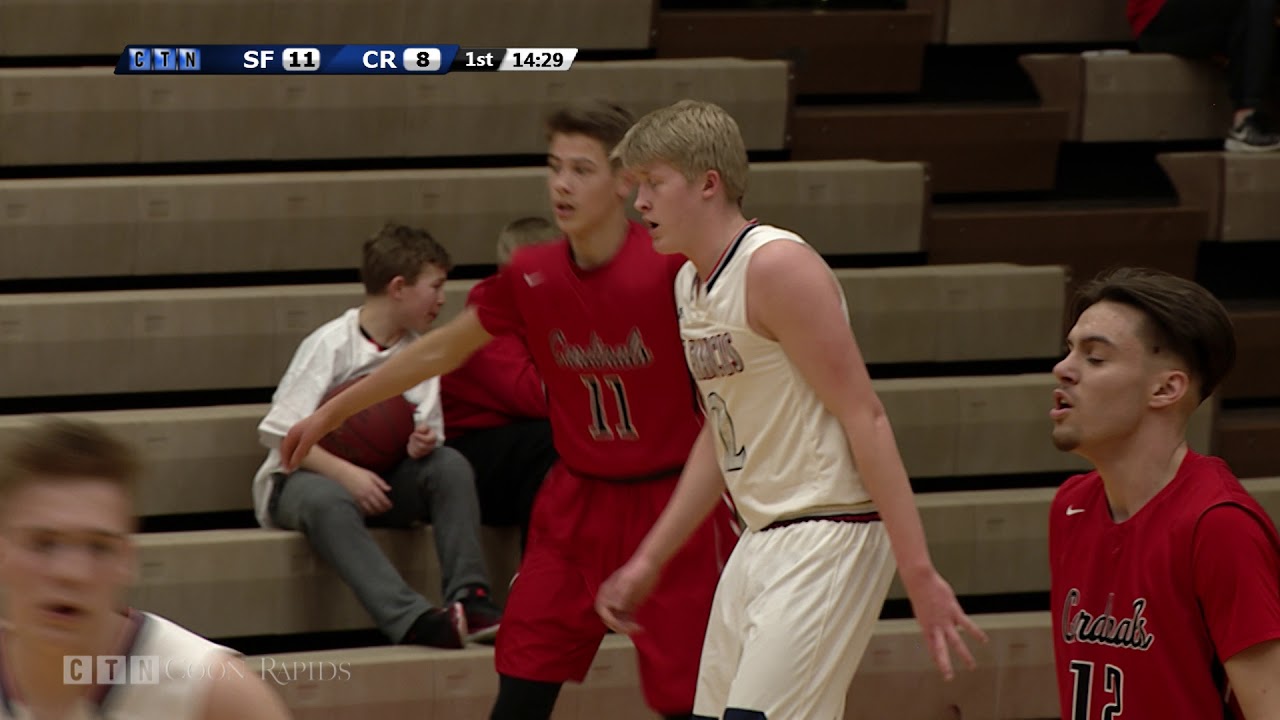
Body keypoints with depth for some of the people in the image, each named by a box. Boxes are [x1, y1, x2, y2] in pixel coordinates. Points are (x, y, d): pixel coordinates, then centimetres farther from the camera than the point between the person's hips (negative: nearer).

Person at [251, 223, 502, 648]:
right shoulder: (330, 344, -10)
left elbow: (426, 435, 3)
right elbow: (281, 432, -16)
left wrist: (421, 443, -22)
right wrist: (346, 474, -26)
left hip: (378, 477, 5)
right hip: (301, 476, -5)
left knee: (450, 465, -21)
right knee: (327, 500, -40)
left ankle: (469, 599, -30)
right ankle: (410, 618, -53)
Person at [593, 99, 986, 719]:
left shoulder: (777, 267, -16)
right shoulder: (690, 285, 12)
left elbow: (863, 418, -19)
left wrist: (918, 571, -23)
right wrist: (649, 562, 23)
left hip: (830, 537, -9)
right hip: (762, 541, 9)